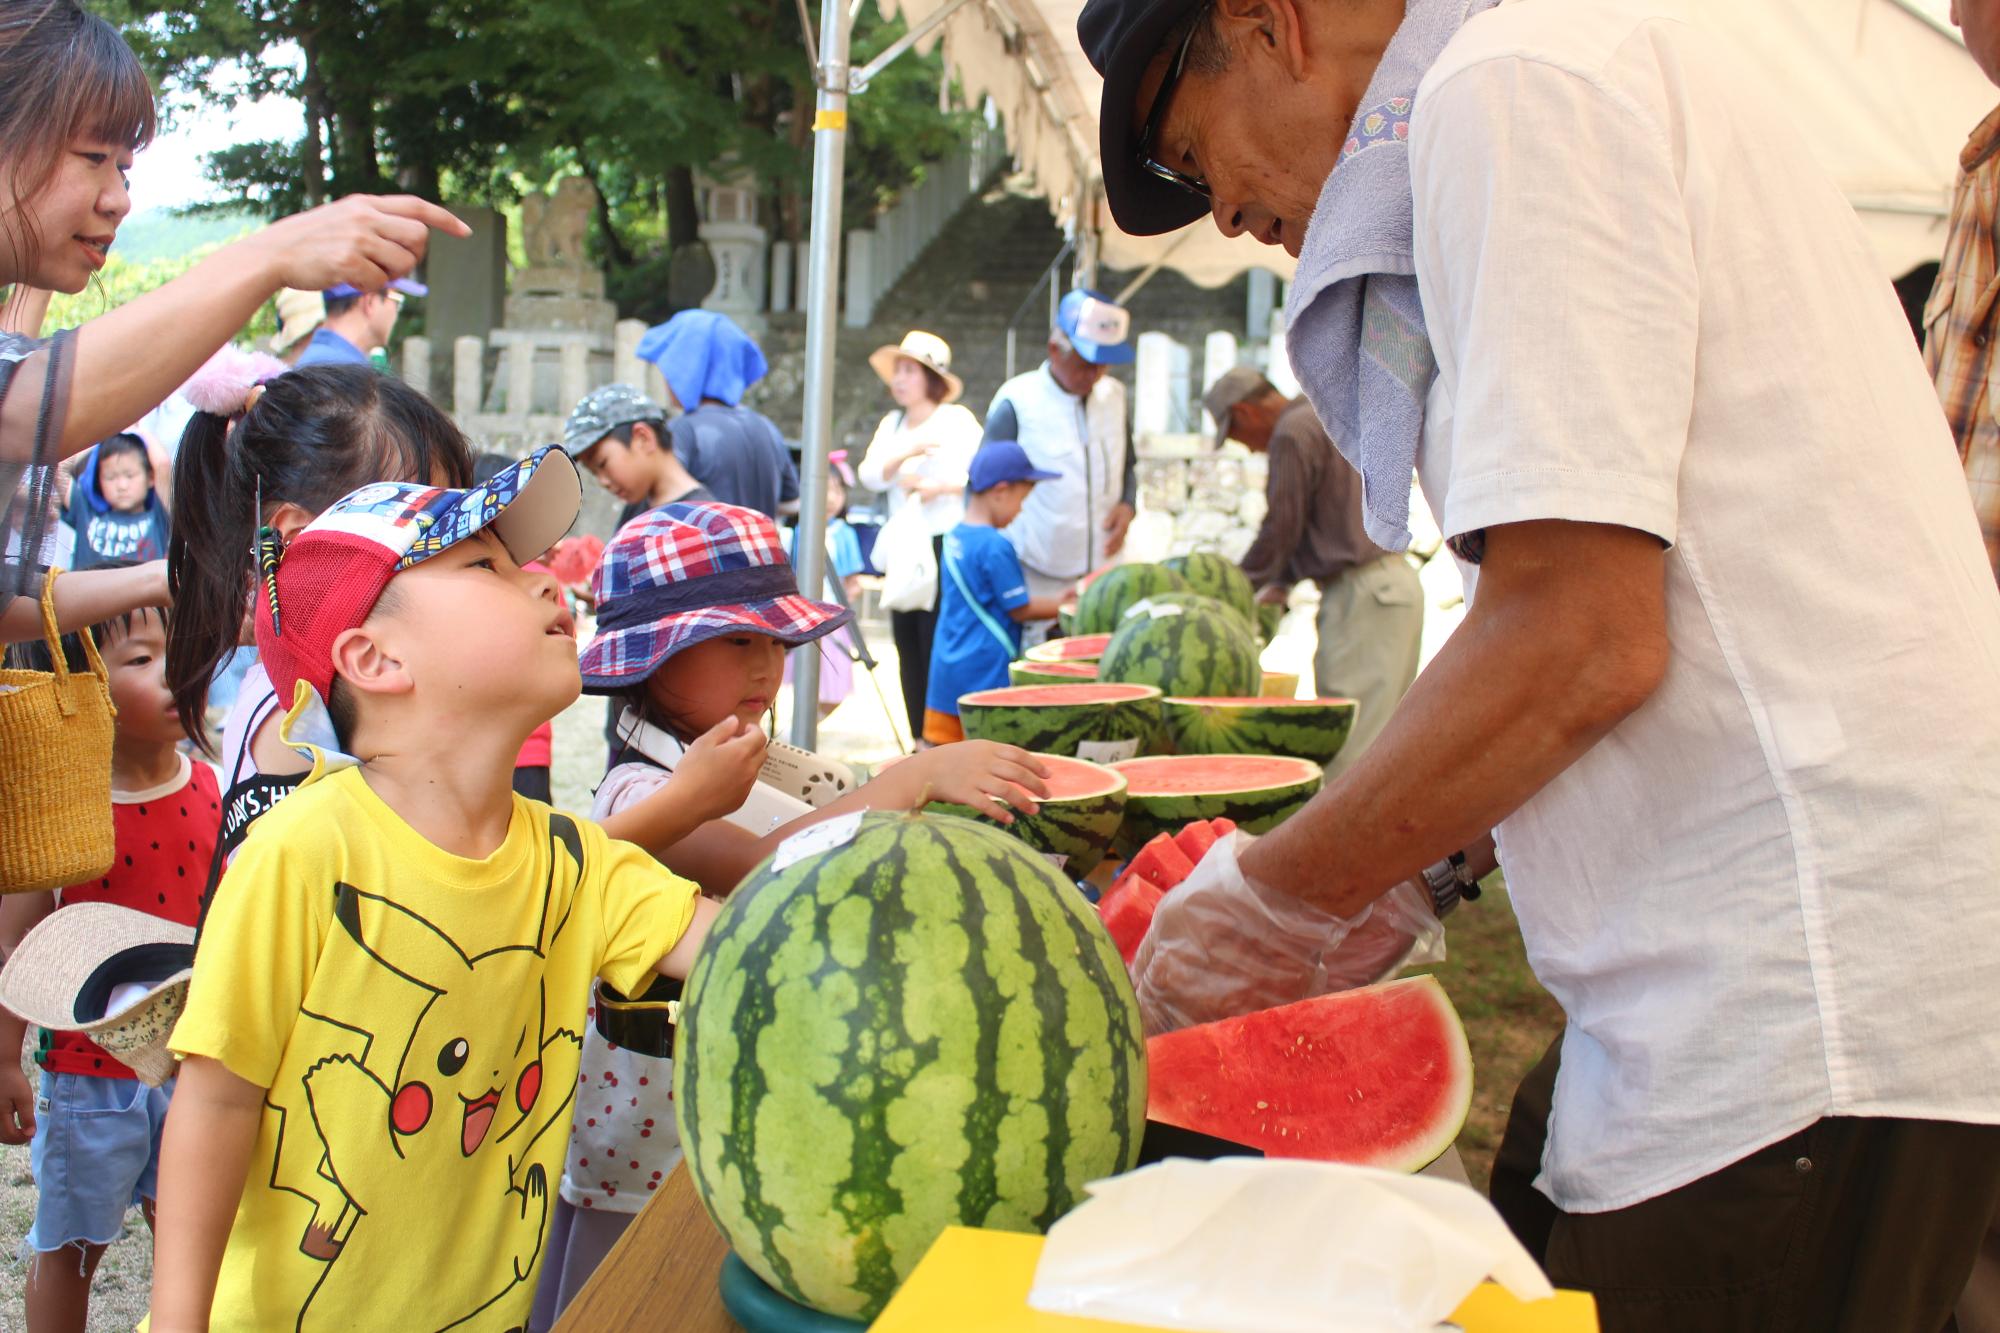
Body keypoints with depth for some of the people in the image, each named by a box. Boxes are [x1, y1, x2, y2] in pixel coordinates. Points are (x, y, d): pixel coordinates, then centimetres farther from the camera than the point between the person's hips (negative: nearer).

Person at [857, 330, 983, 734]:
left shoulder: (957, 420, -2)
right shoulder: (892, 424, 17)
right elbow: (870, 475, 2)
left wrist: (940, 488, -19)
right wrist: (906, 452, -13)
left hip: (946, 545, -7)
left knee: (938, 644, -11)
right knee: (907, 646, 6)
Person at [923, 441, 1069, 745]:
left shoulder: (954, 539, 9)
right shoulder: (995, 547, -17)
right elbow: (1020, 610, -12)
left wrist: (1051, 599, 15)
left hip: (946, 674, 8)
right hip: (985, 674, -8)